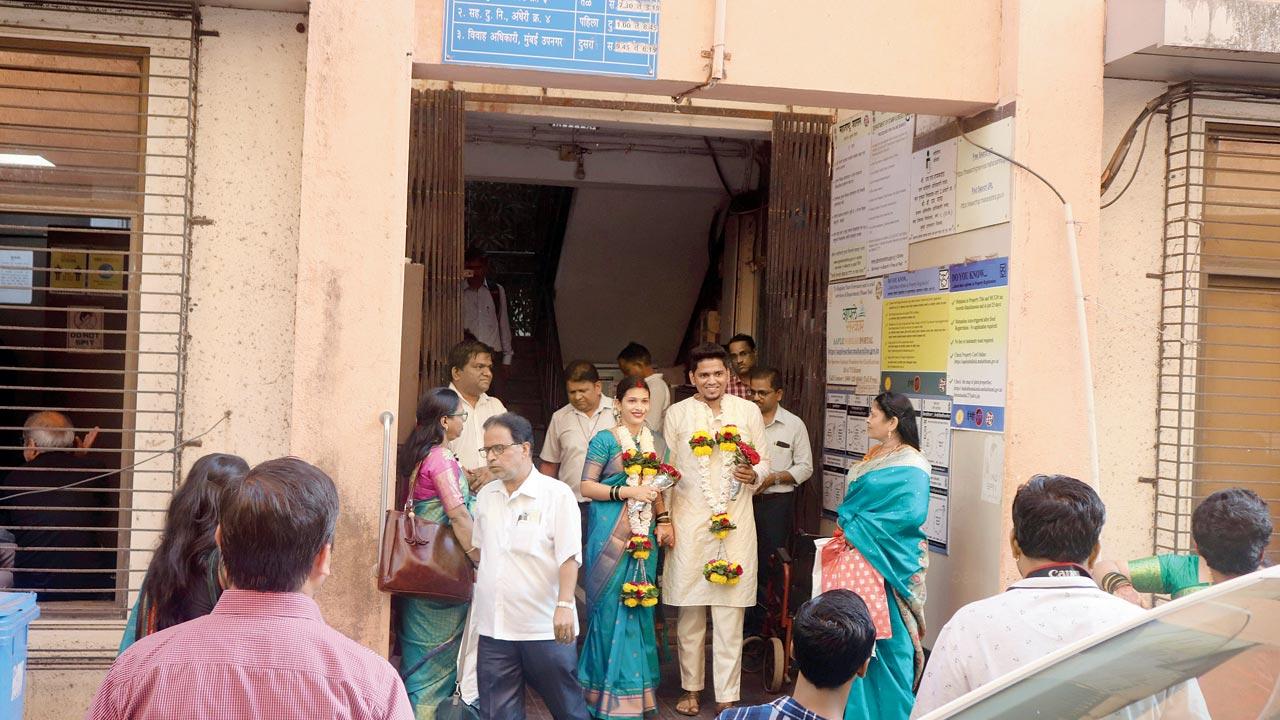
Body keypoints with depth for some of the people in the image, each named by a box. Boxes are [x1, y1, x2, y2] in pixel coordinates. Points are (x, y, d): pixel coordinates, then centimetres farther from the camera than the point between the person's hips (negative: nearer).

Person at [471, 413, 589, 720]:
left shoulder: (557, 494, -8)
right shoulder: (486, 496, 10)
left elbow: (569, 556, -13)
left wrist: (565, 605, -21)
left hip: (546, 627, -5)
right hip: (493, 627, 5)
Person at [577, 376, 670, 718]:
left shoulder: (657, 443, 12)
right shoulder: (604, 440, -4)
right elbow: (587, 486, -8)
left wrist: (664, 517, 6)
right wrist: (627, 491, -17)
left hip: (644, 535, 5)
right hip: (610, 535, -5)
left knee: (639, 608, 7)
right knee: (611, 607, -2)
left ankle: (636, 687, 17)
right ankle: (609, 690, 10)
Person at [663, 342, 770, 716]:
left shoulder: (749, 411, 6)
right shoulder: (677, 413, 4)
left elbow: (764, 460, 12)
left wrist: (754, 474, -11)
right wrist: (664, 520, 3)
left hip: (735, 521, 0)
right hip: (689, 521, 0)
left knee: (730, 612, 1)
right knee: (690, 608, 7)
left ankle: (727, 696, 8)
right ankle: (691, 688, 22)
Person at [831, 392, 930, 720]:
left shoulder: (911, 466, -13)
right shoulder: (873, 457, 13)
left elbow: (911, 514, -24)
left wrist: (858, 531, -19)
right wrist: (845, 530, 3)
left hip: (886, 562, -8)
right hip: (858, 557, 8)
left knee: (885, 636, 0)